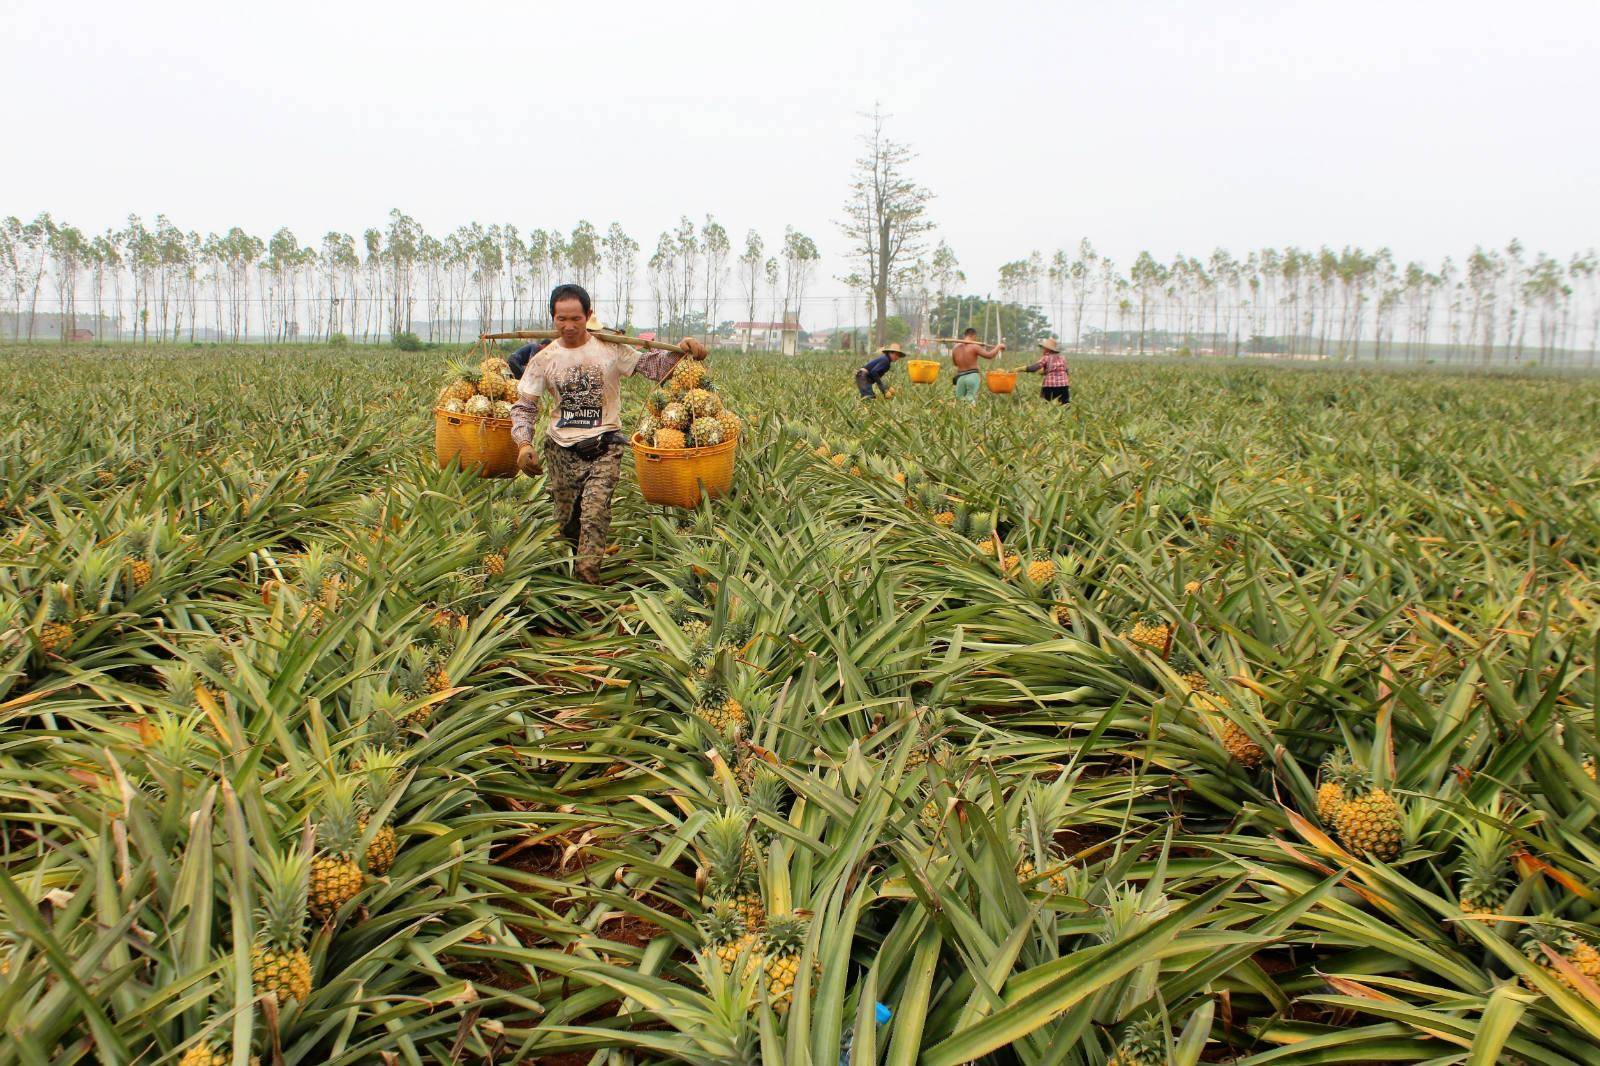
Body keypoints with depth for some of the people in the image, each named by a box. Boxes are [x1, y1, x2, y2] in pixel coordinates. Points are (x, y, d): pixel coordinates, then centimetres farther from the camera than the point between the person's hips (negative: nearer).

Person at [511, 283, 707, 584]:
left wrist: (681, 349, -19)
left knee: (595, 513, -19)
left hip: (604, 448, -2)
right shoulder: (544, 359, 1)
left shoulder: (609, 348, -2)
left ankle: (588, 577, -12)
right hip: (562, 449, 2)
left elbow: (650, 365, -1)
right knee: (565, 520, 10)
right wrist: (524, 443, -13)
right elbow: (524, 406, 3)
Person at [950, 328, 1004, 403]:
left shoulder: (955, 348, 10)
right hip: (972, 376, -4)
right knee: (971, 401, -7)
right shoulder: (974, 347, -8)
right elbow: (989, 355, -11)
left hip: (960, 377, 4)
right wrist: (998, 347, 4)